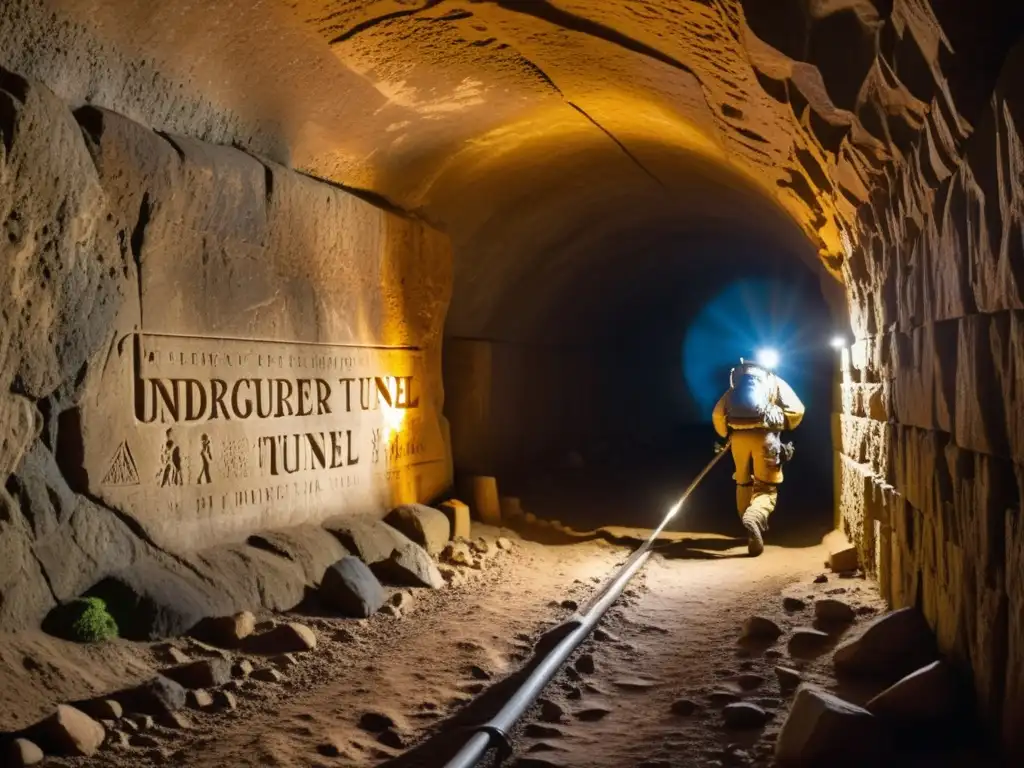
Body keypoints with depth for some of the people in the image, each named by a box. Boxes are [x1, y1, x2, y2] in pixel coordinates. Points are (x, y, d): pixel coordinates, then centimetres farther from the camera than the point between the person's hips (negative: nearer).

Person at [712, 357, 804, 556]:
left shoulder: (736, 385, 25)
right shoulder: (775, 382, 20)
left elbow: (718, 414, 11)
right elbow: (796, 411, 4)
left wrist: (727, 435, 25)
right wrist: (782, 426, 21)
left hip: (738, 436, 2)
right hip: (764, 435, -2)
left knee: (743, 483, 23)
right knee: (766, 488, 0)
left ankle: (749, 525, 31)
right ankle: (755, 518, -30)